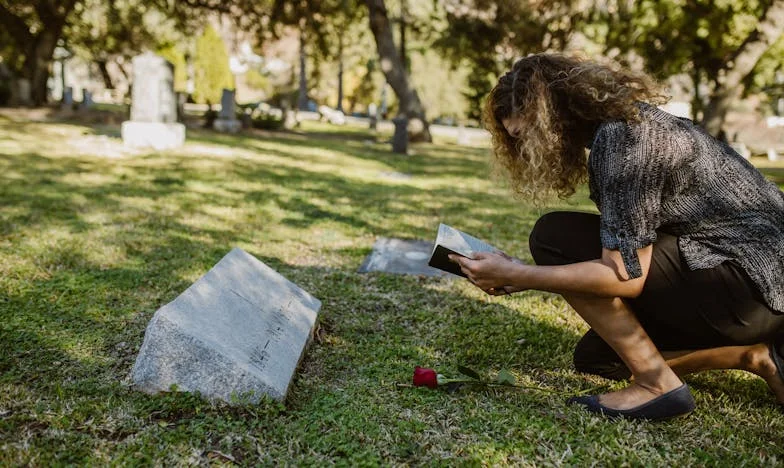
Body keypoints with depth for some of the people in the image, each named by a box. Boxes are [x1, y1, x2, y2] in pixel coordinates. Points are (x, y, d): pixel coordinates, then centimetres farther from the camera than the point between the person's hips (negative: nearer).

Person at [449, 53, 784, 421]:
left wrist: (514, 274, -16)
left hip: (749, 280, -10)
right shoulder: (628, 122, 11)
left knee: (555, 237, -14)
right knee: (594, 356, 17)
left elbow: (625, 275, -23)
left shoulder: (621, 135, -20)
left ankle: (656, 385, -9)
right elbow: (619, 252, 12)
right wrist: (522, 277, 6)